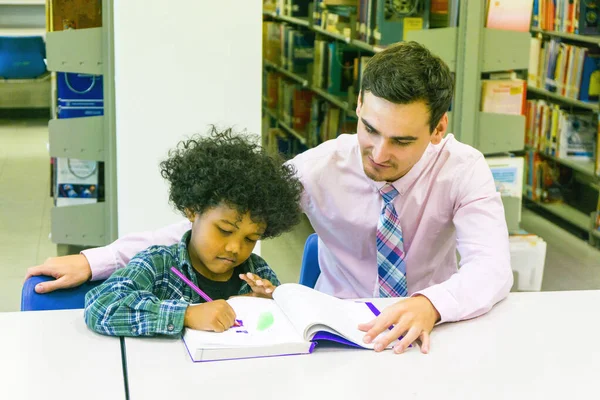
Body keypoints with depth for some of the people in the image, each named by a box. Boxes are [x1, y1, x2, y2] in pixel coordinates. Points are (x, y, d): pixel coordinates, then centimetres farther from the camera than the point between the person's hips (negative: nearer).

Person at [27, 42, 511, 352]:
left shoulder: (463, 169, -13)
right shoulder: (321, 167, -13)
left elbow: (491, 268, -24)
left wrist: (429, 305, -47)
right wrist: (96, 260, -18)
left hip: (431, 331, 2)